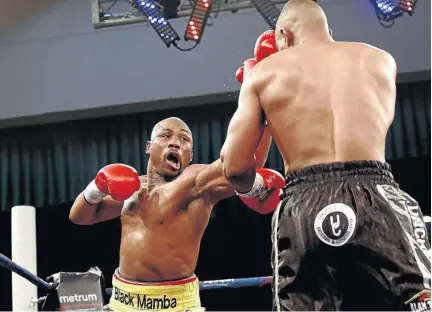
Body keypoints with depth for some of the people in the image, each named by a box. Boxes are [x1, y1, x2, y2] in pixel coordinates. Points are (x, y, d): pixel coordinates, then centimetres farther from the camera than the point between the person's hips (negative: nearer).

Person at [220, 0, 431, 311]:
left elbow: (234, 165, 4)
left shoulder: (264, 72, 12)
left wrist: (256, 187, 26)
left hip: (303, 211, 0)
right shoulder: (381, 60, 18)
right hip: (378, 201, 0)